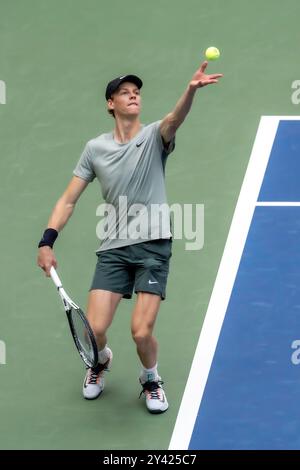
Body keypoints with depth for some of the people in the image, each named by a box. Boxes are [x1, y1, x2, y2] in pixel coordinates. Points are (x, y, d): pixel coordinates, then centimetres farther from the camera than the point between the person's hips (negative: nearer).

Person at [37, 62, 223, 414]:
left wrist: (191, 90, -46)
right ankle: (102, 360, 32)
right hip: (113, 249, 2)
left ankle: (150, 378, 23)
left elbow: (175, 118, -25)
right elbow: (68, 200, 8)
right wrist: (47, 242, -5)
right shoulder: (95, 148, 6)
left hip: (153, 246, -2)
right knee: (94, 328, -7)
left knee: (141, 331, -11)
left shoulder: (154, 137, -1)